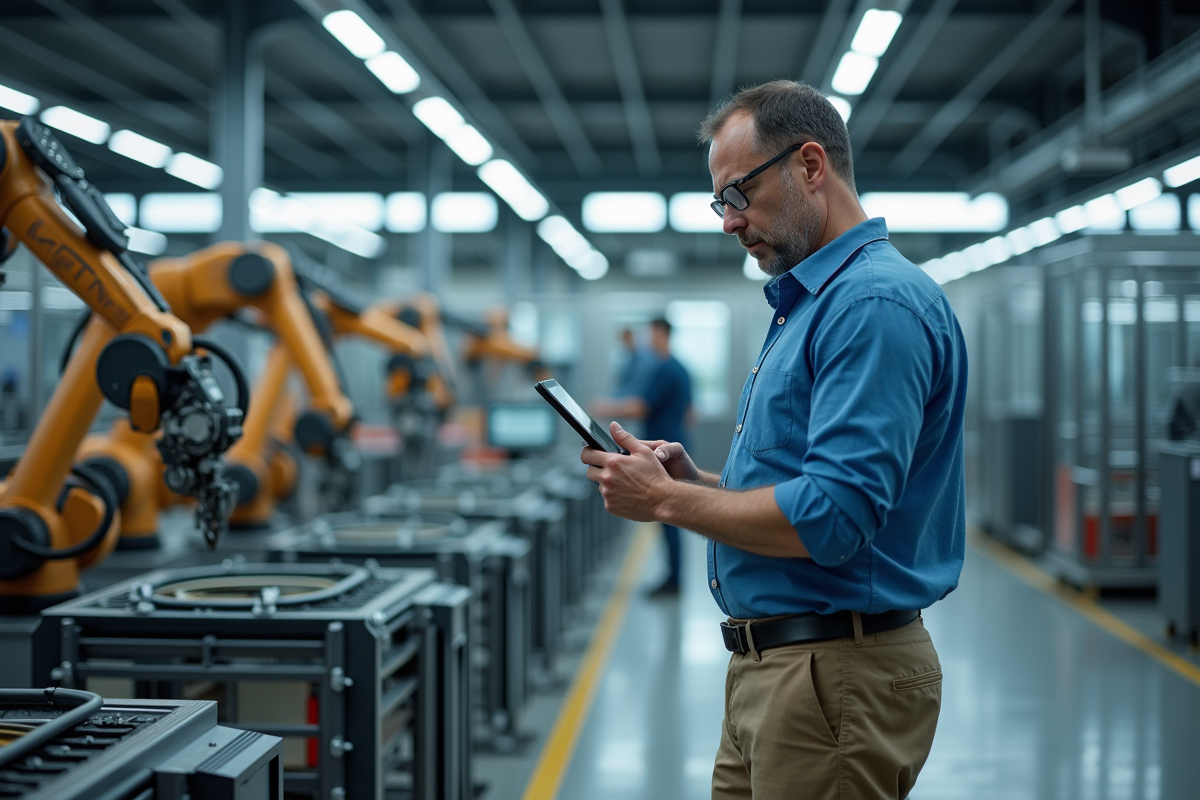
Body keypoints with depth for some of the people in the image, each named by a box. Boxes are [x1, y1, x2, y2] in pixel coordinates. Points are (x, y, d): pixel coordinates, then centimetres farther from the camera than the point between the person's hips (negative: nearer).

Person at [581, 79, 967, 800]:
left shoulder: (878, 303, -17)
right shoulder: (808, 303, 17)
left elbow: (832, 517, -26)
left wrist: (669, 500, -14)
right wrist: (697, 479, 4)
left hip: (836, 679, -10)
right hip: (769, 667, 10)